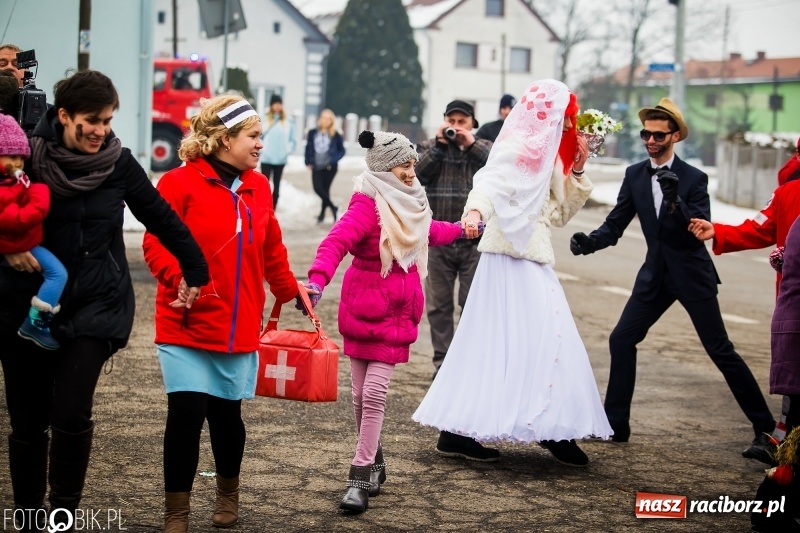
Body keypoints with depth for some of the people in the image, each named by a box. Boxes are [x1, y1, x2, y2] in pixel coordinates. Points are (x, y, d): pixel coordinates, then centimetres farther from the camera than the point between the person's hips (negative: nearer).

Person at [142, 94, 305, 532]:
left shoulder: (258, 188, 10)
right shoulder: (180, 183, -8)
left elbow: (271, 252, 21)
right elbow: (155, 244, -12)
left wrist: (290, 293, 23)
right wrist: (178, 278, -27)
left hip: (238, 329, 4)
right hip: (187, 327, -4)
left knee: (226, 413, 10)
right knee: (186, 414, -8)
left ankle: (228, 490, 36)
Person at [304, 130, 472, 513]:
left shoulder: (410, 205, 7)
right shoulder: (368, 205, -16)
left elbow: (428, 232, 31)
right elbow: (336, 242, -31)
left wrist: (460, 229, 45)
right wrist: (317, 280, -48)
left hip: (397, 313, 4)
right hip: (362, 310, -4)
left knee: (375, 392, -4)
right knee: (362, 394, 5)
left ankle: (361, 477, -1)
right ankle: (374, 465, 23)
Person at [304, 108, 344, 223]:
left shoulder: (335, 135, -3)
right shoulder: (313, 133, 4)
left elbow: (342, 151, 2)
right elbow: (308, 148, 11)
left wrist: (333, 160, -12)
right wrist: (308, 162, 1)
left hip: (329, 167, -2)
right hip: (316, 166, 2)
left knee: (325, 189, 2)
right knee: (317, 188, -9)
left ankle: (323, 212, 19)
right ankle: (333, 208, 11)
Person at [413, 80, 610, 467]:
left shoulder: (545, 155, 19)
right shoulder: (517, 148, -9)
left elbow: (560, 212, 23)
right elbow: (491, 182, -28)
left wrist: (577, 170, 13)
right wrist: (475, 209, -48)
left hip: (532, 260, 9)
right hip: (511, 257, -9)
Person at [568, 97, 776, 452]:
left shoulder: (693, 179, -12)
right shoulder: (634, 175, 0)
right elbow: (616, 224, -1)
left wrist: (675, 201, -35)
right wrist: (591, 241, -21)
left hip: (692, 275, -4)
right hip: (656, 274, 5)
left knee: (720, 350, -1)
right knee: (621, 340, -3)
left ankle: (764, 426, 11)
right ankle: (616, 425, 7)